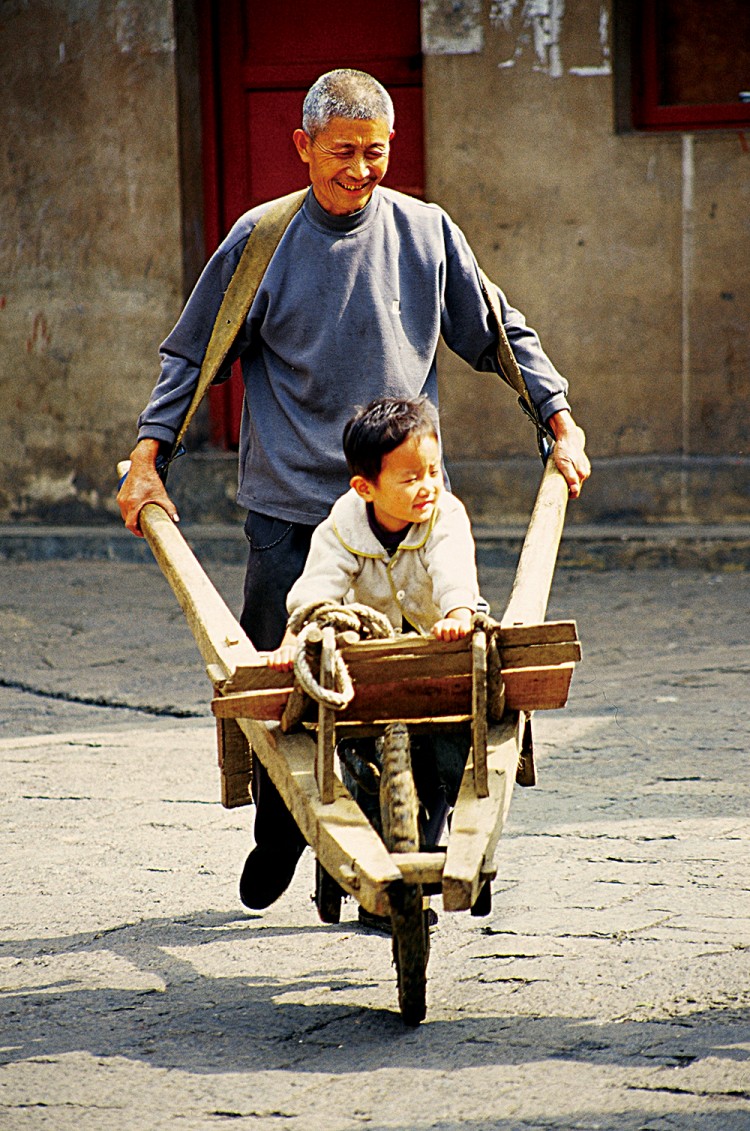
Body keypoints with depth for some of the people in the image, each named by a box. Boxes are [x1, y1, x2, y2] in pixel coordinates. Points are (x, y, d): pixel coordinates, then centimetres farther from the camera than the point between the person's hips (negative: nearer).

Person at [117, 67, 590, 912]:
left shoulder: (427, 234, 5)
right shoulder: (262, 240, 2)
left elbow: (499, 335, 14)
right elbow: (191, 356, 9)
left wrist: (561, 423, 5)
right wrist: (146, 459, 0)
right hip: (288, 502, 0)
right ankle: (281, 829, 30)